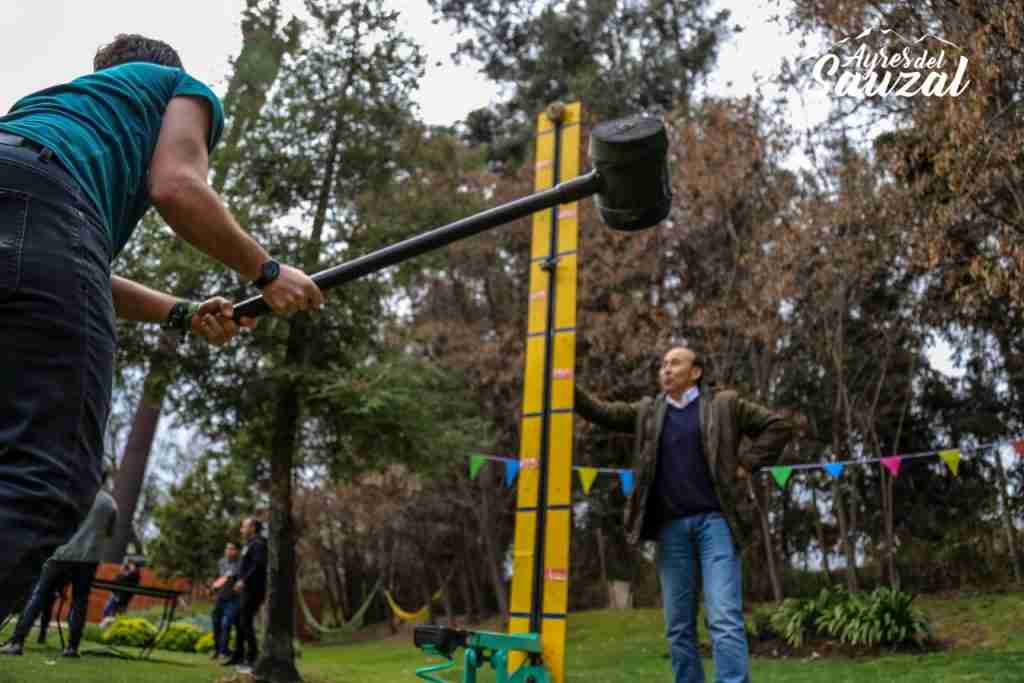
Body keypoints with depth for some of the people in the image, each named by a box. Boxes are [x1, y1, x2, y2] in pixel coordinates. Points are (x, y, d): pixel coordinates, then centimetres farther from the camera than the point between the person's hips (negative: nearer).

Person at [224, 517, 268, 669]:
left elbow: (259, 565, -23)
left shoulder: (258, 544, -11)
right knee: (239, 621, 13)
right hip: (246, 590, 10)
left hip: (253, 590, -10)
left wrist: (244, 581, -24)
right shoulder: (251, 544, 21)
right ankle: (238, 655, 19)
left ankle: (252, 656, -6)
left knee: (246, 622, -10)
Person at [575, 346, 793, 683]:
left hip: (714, 520, -3)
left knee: (725, 619, -11)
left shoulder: (724, 405, 7)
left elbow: (779, 425, 8)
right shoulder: (647, 412, 15)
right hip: (671, 526, 4)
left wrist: (745, 465, 0)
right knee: (678, 625, 6)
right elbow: (600, 412, 10)